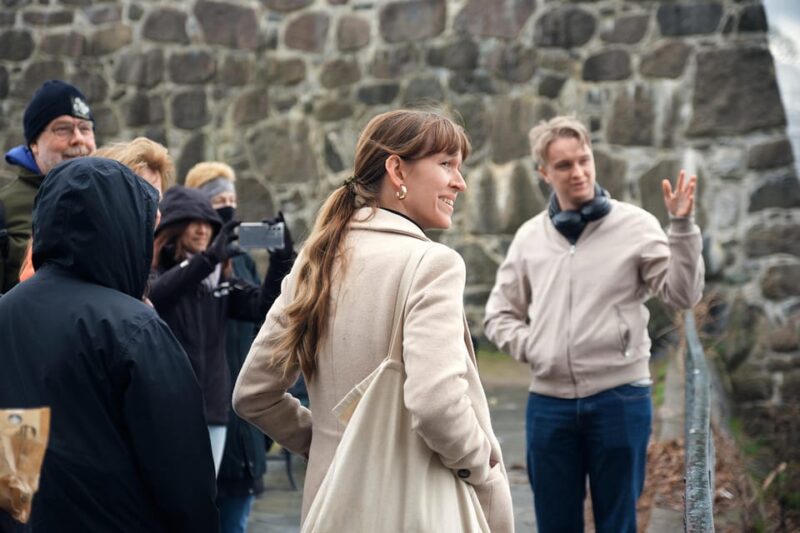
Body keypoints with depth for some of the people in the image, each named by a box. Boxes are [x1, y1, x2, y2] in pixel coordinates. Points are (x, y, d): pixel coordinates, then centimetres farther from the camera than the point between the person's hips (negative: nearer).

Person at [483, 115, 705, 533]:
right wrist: (527, 345, -1)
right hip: (548, 401, 3)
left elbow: (682, 295, -7)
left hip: (619, 398, -3)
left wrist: (682, 226, -17)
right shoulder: (530, 236, 8)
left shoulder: (635, 225, -2)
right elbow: (499, 314, 17)